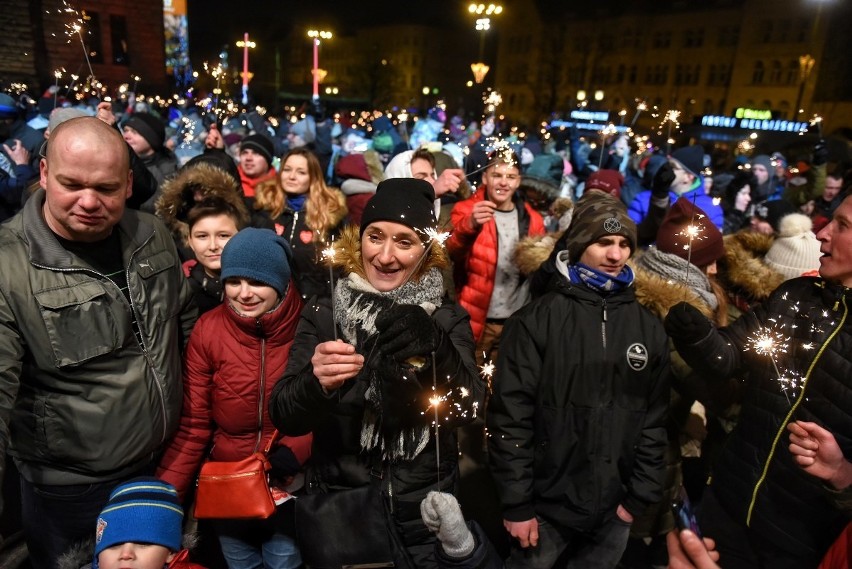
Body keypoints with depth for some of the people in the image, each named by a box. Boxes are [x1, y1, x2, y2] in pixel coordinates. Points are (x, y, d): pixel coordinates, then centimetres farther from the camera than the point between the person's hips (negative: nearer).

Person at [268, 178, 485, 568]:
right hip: (339, 510, 0)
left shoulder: (448, 319, -4)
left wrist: (435, 350, -37)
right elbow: (283, 416, -13)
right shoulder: (323, 315, -5)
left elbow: (466, 410, -18)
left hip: (425, 515, 1)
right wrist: (316, 384, -35)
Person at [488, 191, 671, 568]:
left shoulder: (650, 328, 3)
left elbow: (655, 418, 5)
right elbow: (510, 414, -11)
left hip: (614, 510, 3)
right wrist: (517, 503, -12)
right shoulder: (537, 320, -9)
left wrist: (640, 495, 2)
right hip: (545, 506, -3)